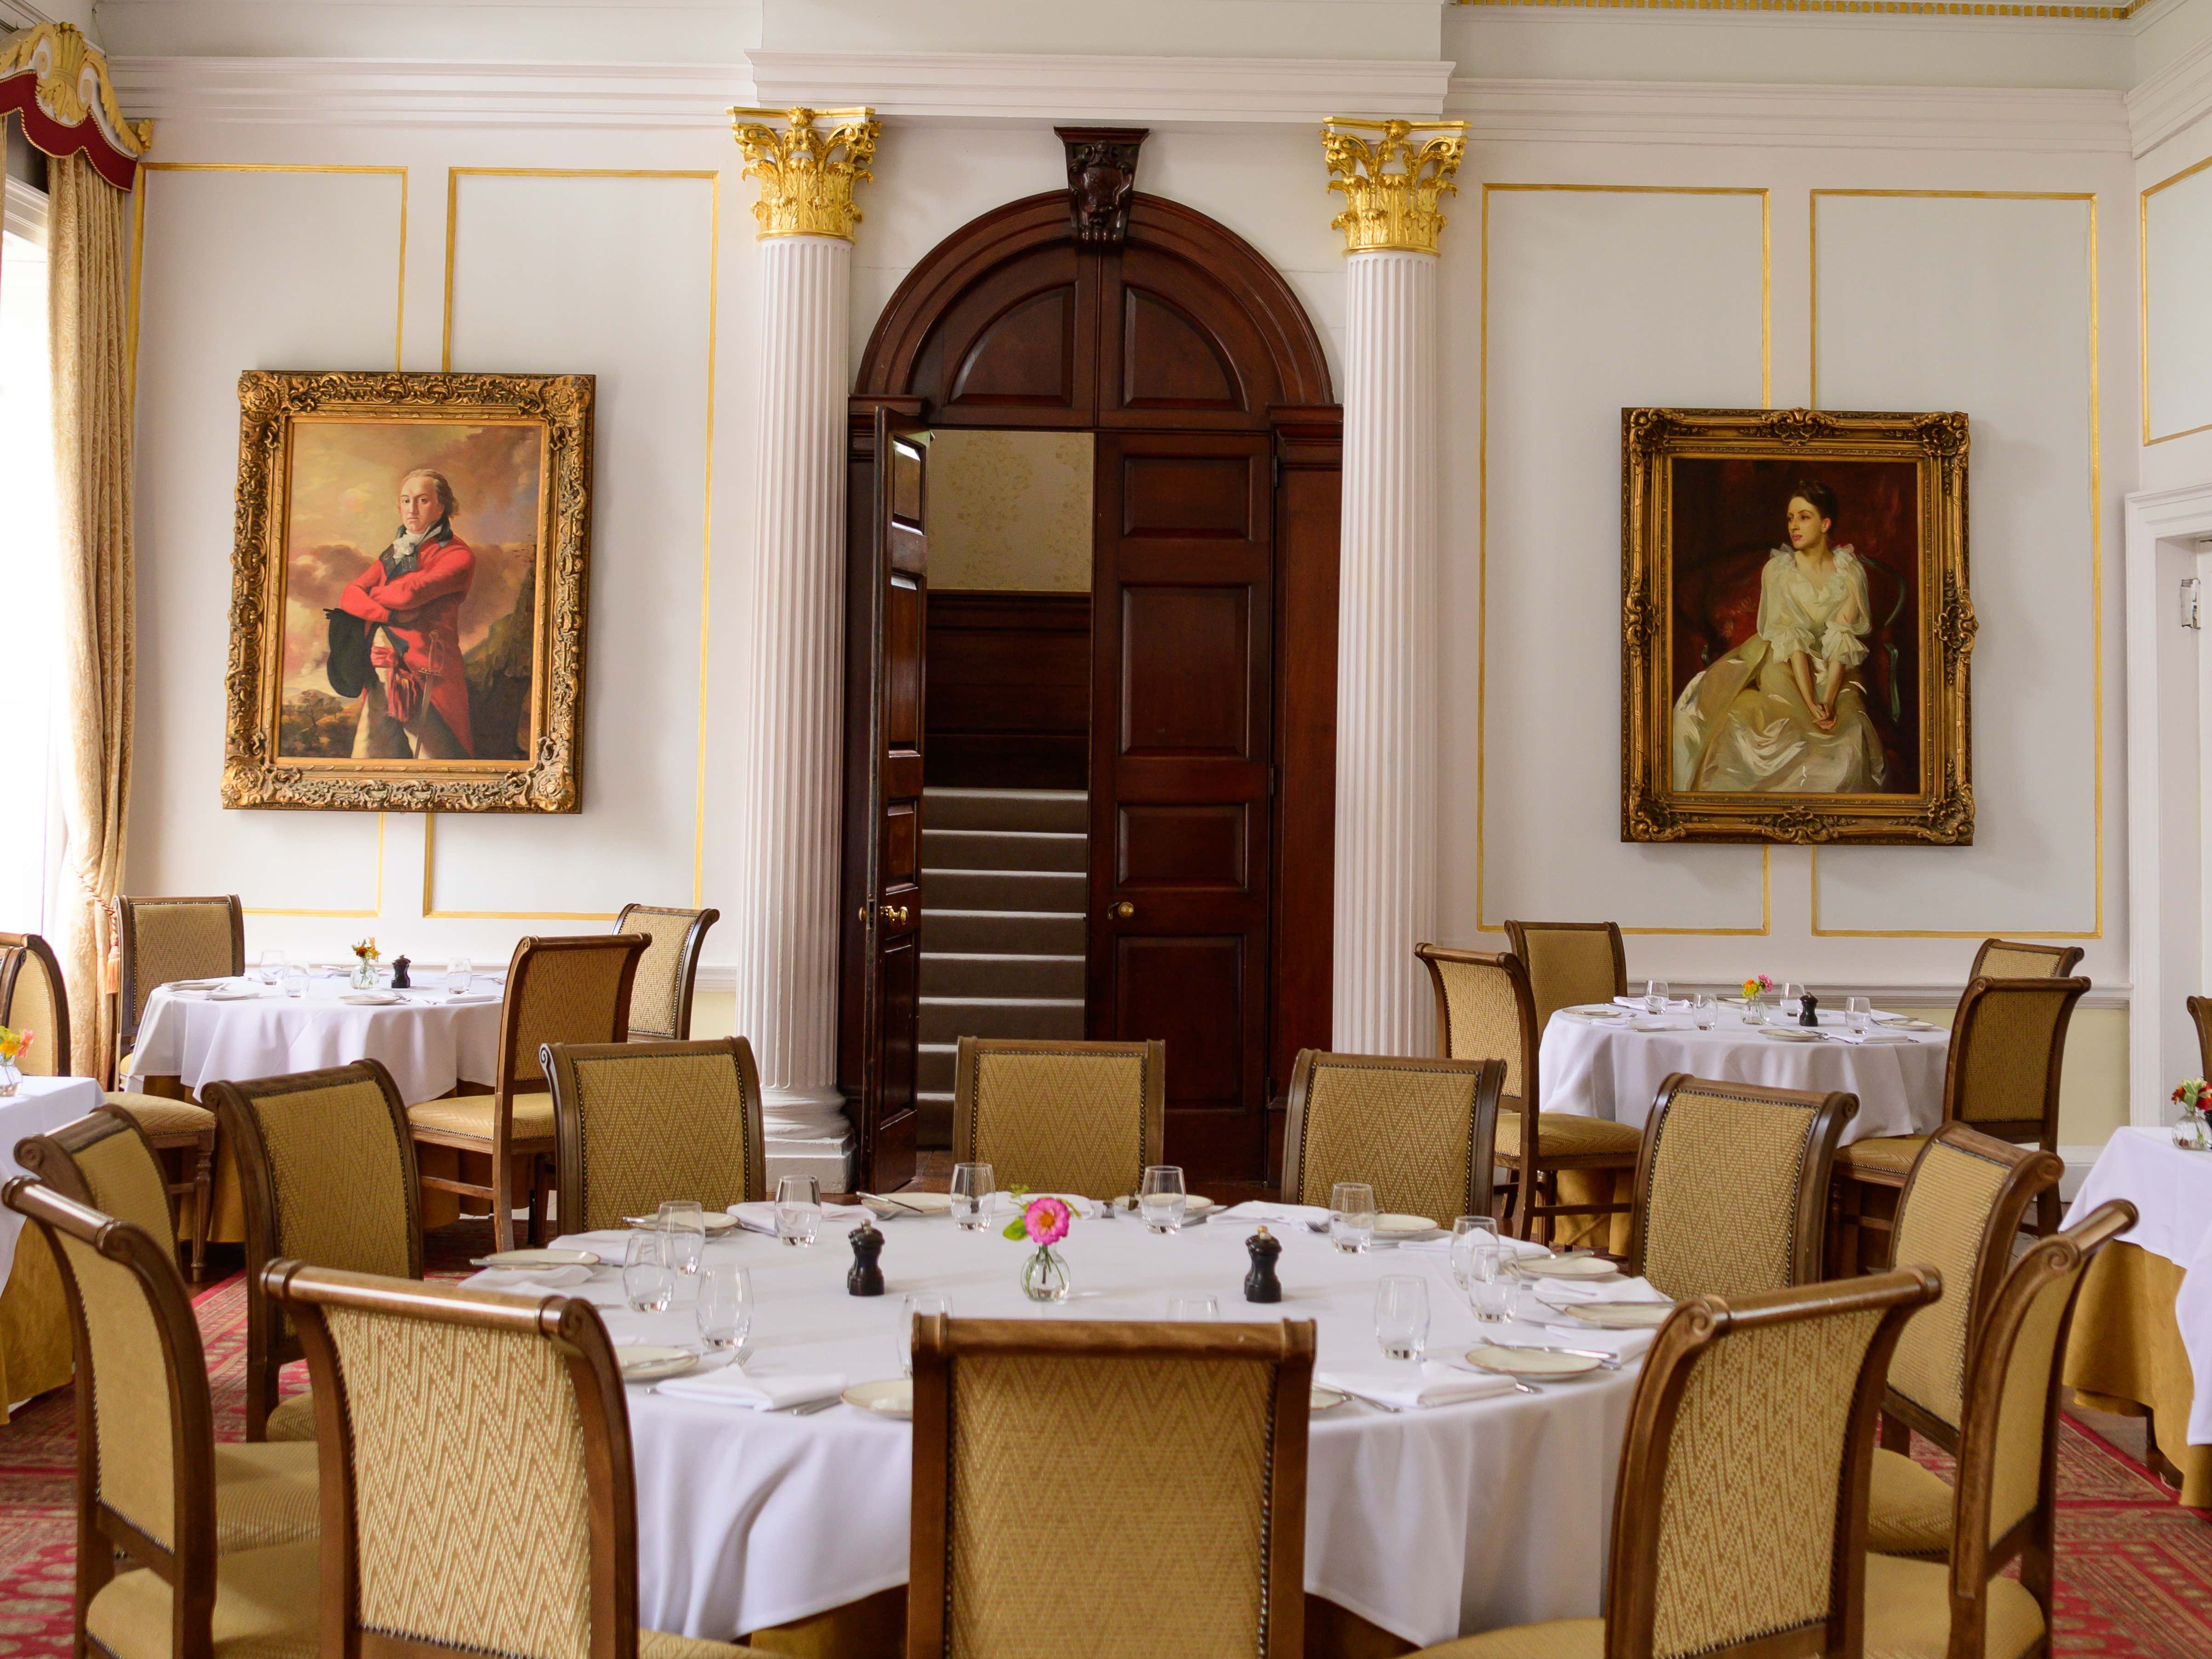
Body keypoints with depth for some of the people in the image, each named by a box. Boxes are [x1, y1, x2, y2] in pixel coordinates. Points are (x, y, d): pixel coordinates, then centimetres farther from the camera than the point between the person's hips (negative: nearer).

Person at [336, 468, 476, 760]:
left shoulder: (458, 556, 0)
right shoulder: (393, 554, 20)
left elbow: (410, 593, -14)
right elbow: (349, 596, 8)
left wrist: (374, 594, 7)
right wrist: (391, 615, -10)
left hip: (427, 679, -6)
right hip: (382, 678, 6)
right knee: (366, 759, -1)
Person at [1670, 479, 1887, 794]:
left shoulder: (1850, 570, -4)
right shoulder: (1777, 570, -9)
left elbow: (1842, 639, -13)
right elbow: (1789, 640, -17)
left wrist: (1829, 700, -26)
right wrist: (1810, 703, -26)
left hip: (1833, 671, 1)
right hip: (1783, 665, -1)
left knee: (1847, 730, -23)